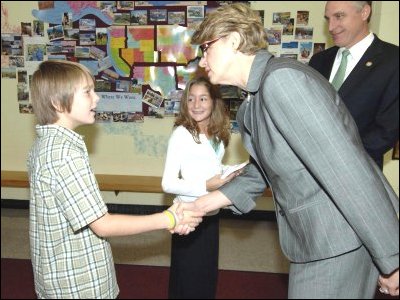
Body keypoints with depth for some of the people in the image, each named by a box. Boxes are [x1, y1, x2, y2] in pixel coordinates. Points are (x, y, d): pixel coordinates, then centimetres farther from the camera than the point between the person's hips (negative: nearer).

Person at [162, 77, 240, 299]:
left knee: (208, 275, 20)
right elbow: (168, 183, -19)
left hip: (212, 214, 6)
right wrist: (206, 186, -26)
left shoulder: (218, 136, 4)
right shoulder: (181, 134, -15)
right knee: (187, 278, 10)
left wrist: (229, 178, -3)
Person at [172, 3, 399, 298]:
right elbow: (260, 171, 16)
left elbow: (348, 171, -25)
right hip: (315, 237, 9)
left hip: (341, 238, -9)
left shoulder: (281, 79, -22)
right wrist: (201, 205, 10)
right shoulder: (252, 105, 9)